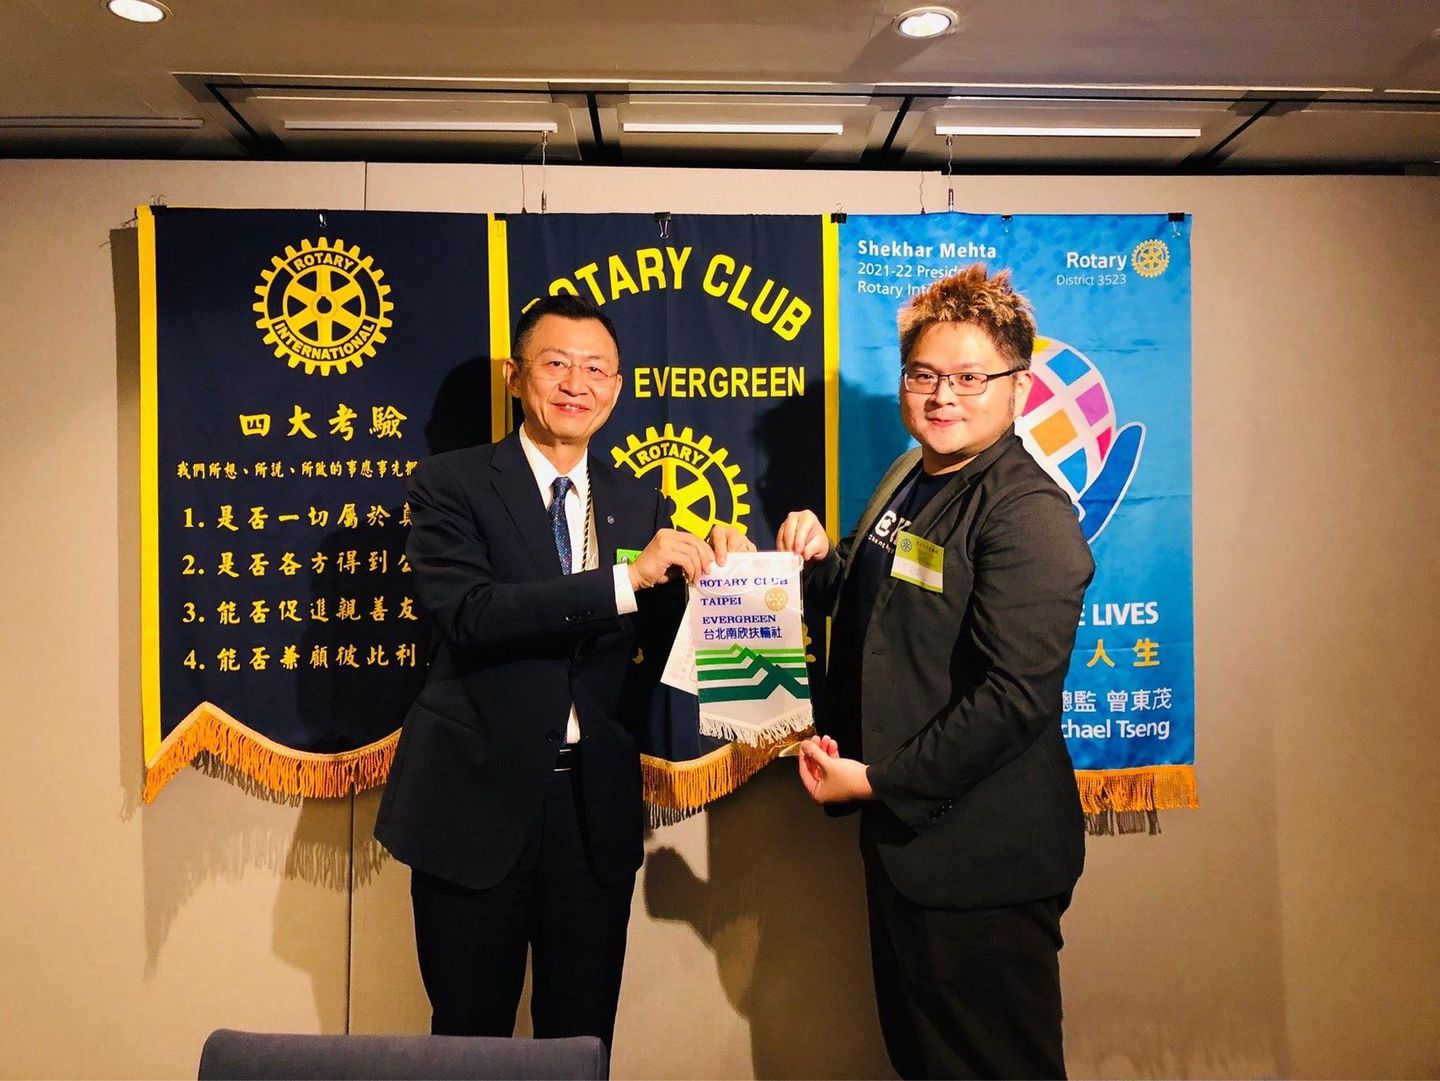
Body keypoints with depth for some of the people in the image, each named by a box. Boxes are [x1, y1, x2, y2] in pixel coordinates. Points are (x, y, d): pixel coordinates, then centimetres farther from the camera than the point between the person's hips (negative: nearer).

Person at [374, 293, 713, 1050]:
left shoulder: (640, 505, 7)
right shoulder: (451, 483, -5)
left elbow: (661, 642, 5)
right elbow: (467, 613, -21)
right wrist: (624, 580, -27)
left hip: (596, 805, 3)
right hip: (477, 798, -3)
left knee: (583, 1039, 17)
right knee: (470, 1039, 14)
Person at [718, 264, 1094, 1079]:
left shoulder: (1028, 514, -20)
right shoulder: (909, 478, 9)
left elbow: (1014, 697, -26)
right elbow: (870, 607, 21)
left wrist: (876, 780, -19)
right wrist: (818, 559, 0)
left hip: (979, 858, -9)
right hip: (901, 832, 9)